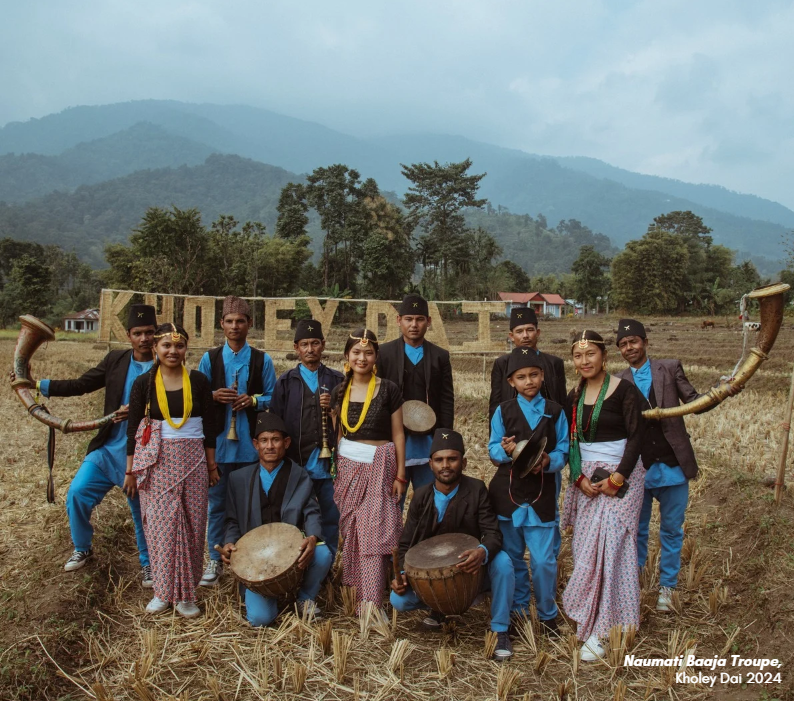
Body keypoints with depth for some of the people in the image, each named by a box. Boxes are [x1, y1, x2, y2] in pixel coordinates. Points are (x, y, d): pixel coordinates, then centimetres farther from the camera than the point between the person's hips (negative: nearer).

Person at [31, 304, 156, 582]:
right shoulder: (115, 360, 1)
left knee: (143, 511, 7)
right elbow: (81, 385, 1)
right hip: (107, 449, 3)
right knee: (77, 493, 1)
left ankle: (148, 564, 29)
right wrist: (38, 385, -7)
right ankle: (83, 549, 27)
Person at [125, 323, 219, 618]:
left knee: (191, 527, 3)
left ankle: (186, 593, 15)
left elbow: (209, 426, 5)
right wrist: (131, 470, 3)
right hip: (155, 462, 0)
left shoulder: (198, 381, 1)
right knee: (160, 526, 2)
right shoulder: (144, 383, 0)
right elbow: (133, 428, 3)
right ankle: (164, 591, 18)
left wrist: (212, 465, 4)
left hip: (192, 460, 0)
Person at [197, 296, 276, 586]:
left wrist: (253, 400, -14)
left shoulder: (262, 360, 3)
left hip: (250, 442, 0)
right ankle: (215, 560, 19)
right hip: (218, 441, 0)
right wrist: (214, 396, -13)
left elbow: (273, 398, 5)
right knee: (217, 502, 6)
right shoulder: (209, 358, 5)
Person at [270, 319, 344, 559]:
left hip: (329, 464, 1)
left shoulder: (337, 380, 7)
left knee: (331, 519, 8)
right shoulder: (286, 382, 5)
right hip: (296, 465, -1)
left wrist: (335, 407, -11)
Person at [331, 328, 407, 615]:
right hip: (347, 467, 3)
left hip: (379, 467, -3)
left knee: (373, 534, -7)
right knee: (351, 533, 5)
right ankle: (359, 591, 22)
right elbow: (337, 433, 12)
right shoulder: (339, 391, 6)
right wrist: (333, 469, 7)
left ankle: (371, 605, -1)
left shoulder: (388, 390, -3)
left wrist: (400, 475, -3)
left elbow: (397, 434, -1)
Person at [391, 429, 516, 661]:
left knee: (502, 562, -31)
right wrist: (402, 574, -19)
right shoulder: (421, 497, -5)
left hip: (470, 570, -2)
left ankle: (500, 631, -9)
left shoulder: (476, 490, -12)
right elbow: (406, 544, 0)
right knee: (399, 599, -21)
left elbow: (493, 533, -19)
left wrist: (483, 552, -43)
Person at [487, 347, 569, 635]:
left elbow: (563, 451, 2)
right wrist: (506, 450, -20)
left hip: (542, 493, -1)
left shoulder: (555, 411, 4)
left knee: (543, 560, -1)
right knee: (512, 557, 12)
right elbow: (493, 450, 2)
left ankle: (547, 615, 19)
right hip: (508, 491, 1)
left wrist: (548, 461, -19)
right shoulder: (503, 411, 3)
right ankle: (518, 608, 30)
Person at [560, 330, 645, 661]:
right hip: (585, 477, 5)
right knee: (585, 547, 6)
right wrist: (579, 478, -5)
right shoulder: (574, 395, 7)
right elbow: (570, 441, 9)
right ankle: (588, 617, 19)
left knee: (610, 547, -8)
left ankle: (600, 630, -1)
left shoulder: (624, 390, -9)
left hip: (620, 475, -5)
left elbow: (636, 437, -11)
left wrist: (616, 479, -17)